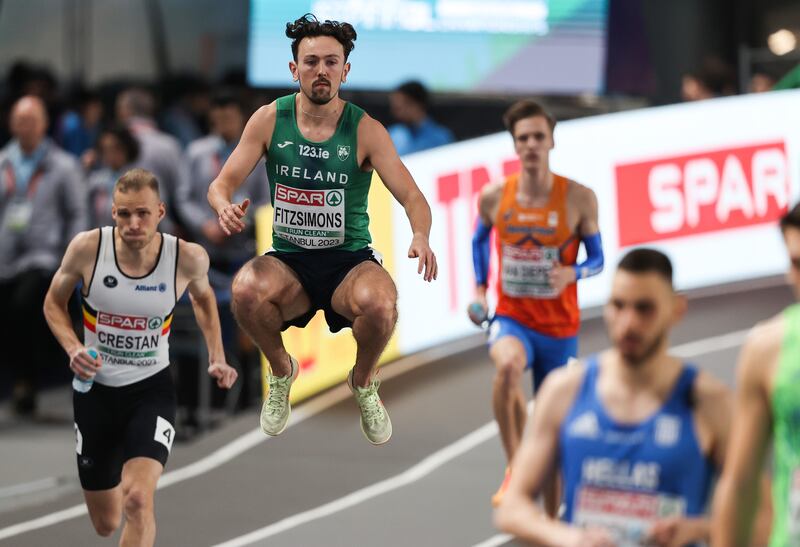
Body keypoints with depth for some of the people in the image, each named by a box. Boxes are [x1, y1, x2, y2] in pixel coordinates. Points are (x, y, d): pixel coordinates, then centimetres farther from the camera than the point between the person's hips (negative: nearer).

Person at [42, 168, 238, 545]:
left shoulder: (188, 258, -15)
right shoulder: (88, 248, -16)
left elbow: (203, 297, 11)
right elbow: (54, 303, 1)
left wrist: (216, 358, 2)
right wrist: (72, 348, -16)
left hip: (151, 388, -1)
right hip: (95, 387, 1)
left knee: (138, 499, -26)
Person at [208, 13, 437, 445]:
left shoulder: (365, 130, -6)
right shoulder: (269, 120, -2)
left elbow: (411, 195, -9)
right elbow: (223, 182, 0)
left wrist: (421, 236, -32)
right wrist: (225, 207, -26)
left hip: (349, 261, -1)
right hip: (288, 261, 1)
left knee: (380, 303, -35)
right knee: (245, 289, -34)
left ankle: (363, 382, 3)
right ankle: (281, 370, 2)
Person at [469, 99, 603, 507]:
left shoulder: (579, 199, -8)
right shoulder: (494, 197, -4)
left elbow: (597, 259, 1)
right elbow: (480, 239, 18)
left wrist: (571, 274, -20)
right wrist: (480, 290, 7)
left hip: (559, 327, 0)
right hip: (511, 319, 0)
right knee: (508, 366, -37)